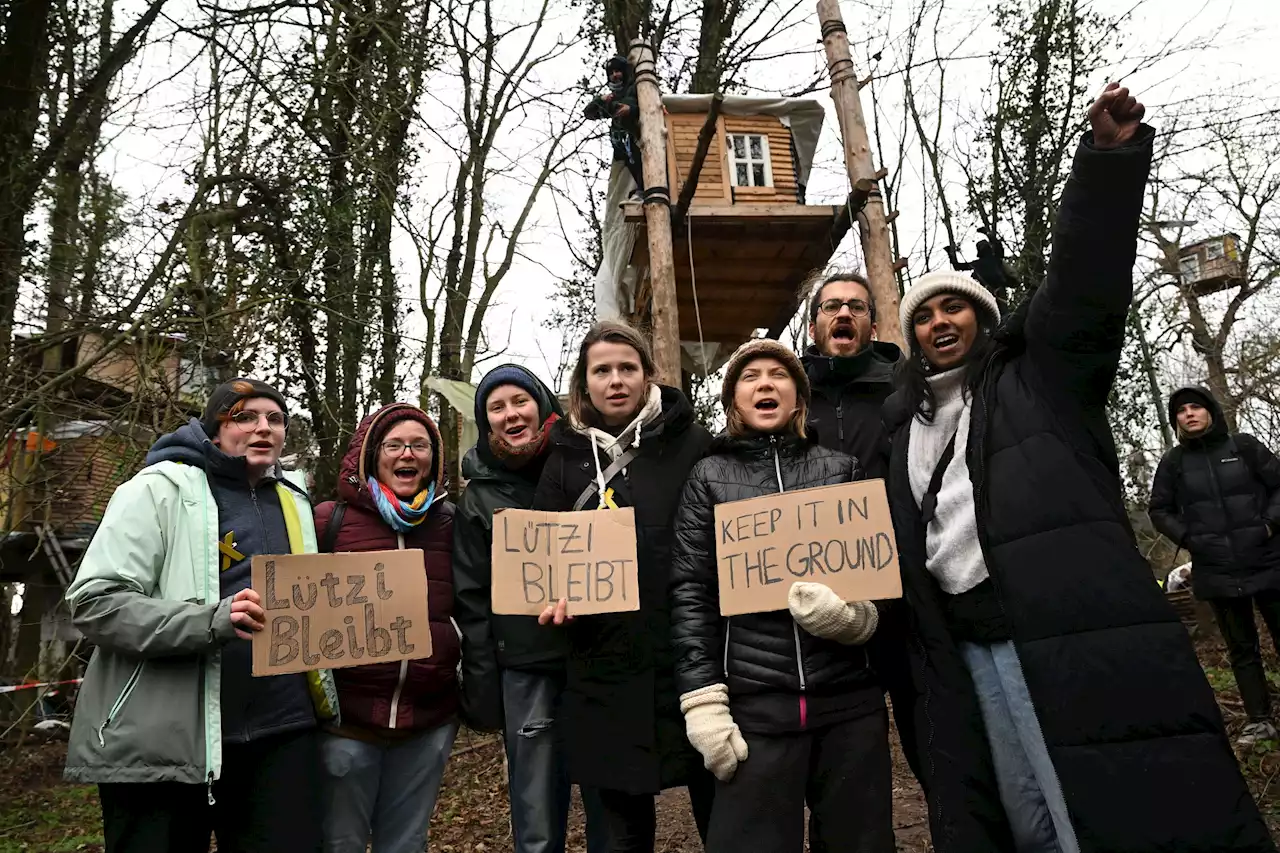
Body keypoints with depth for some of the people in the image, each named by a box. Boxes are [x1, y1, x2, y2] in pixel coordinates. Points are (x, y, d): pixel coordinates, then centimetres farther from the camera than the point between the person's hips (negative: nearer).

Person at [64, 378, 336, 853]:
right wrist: (211, 620, -26)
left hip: (283, 730, 5)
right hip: (167, 741, -4)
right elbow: (95, 603, -13)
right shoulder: (162, 488, -4)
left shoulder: (292, 500, 14)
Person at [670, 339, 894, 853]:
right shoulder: (709, 478, 7)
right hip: (755, 705, -1)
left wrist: (856, 616, -11)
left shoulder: (842, 469, 10)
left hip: (850, 700, 2)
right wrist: (704, 702, -7)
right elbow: (691, 594, 1)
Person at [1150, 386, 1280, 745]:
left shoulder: (1243, 445, 0)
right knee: (1241, 648, 9)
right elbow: (1159, 510, 9)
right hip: (1217, 573, 1)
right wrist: (1188, 538, -4)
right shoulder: (1173, 462, 1)